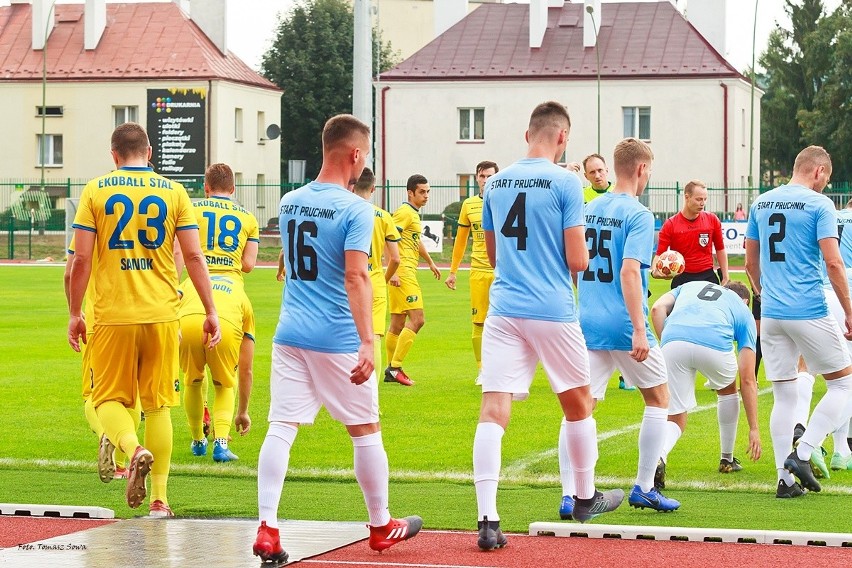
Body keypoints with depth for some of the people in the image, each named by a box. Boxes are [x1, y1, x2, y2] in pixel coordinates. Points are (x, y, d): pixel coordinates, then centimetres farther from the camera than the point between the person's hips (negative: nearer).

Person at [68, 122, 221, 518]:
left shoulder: (96, 190, 1)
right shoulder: (173, 192, 4)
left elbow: (81, 259, -3)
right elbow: (193, 257, 0)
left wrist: (74, 314, 6)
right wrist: (210, 312, 5)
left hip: (113, 315, -2)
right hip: (161, 314, 2)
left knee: (109, 398, 9)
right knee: (158, 403, 9)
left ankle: (134, 449, -22)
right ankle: (159, 497, 8)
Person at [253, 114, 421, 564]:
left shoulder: (289, 203, 8)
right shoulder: (355, 209, -12)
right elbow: (356, 277, -22)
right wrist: (367, 343, -25)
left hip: (290, 336, 5)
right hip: (337, 339, -5)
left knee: (281, 427, 0)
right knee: (365, 431, 10)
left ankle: (266, 528, -10)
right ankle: (381, 527, 23)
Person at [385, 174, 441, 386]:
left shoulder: (414, 214, 19)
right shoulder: (405, 212, -11)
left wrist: (430, 262, 45)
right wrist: (393, 271, -26)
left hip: (407, 273, 10)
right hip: (402, 273, -10)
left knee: (398, 324, 12)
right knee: (416, 319, -13)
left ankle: (392, 369, 16)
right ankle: (395, 367, -13)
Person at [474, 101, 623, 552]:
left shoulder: (496, 183, 8)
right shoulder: (565, 183, -7)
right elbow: (577, 260, -9)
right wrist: (584, 253, 13)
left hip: (504, 309, 3)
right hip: (553, 311, -3)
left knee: (493, 411, -5)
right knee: (578, 404, 19)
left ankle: (487, 521, -17)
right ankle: (586, 498, 34)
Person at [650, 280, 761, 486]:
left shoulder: (689, 286, 39)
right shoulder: (743, 311, 31)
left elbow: (657, 309, 15)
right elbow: (748, 379, 25)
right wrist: (754, 428, 27)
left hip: (673, 342, 1)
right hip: (714, 344, -1)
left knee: (675, 420, 13)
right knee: (728, 389, 33)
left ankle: (658, 456, -18)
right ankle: (727, 459, 41)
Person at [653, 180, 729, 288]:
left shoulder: (712, 220, 2)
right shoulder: (670, 225, -5)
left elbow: (720, 251, 11)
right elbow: (659, 255, -5)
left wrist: (725, 278, 6)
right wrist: (655, 271, -26)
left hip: (708, 276, 2)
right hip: (682, 280, -2)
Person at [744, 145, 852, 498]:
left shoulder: (761, 204, 11)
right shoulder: (819, 204, -7)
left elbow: (751, 263, 16)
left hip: (771, 312, 6)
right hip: (809, 313, -6)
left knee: (783, 396, 10)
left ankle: (784, 478, 8)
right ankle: (802, 454, -3)